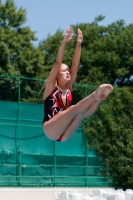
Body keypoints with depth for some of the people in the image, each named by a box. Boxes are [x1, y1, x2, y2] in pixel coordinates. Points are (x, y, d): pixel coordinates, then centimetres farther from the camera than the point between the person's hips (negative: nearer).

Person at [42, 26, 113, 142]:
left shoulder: (68, 88, 16)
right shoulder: (51, 86, 4)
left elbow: (75, 65, 8)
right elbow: (57, 63, -7)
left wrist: (78, 44, -1)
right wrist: (65, 42, -15)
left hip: (63, 135, 5)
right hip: (51, 130, -4)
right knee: (73, 109, -28)